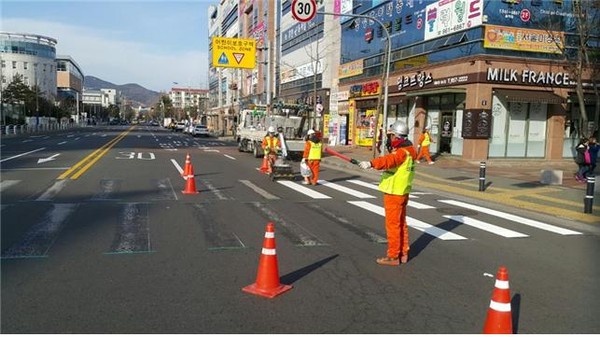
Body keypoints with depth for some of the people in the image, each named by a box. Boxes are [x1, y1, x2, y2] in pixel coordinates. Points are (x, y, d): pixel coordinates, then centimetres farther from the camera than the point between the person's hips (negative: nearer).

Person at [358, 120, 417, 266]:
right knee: (401, 223, 17)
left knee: (393, 224, -2)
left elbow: (389, 160, -40)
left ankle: (393, 256, 5)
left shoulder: (402, 152, -21)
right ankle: (403, 253, 27)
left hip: (394, 193, -10)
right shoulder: (408, 150, 10)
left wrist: (371, 163, -53)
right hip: (402, 192, 10)